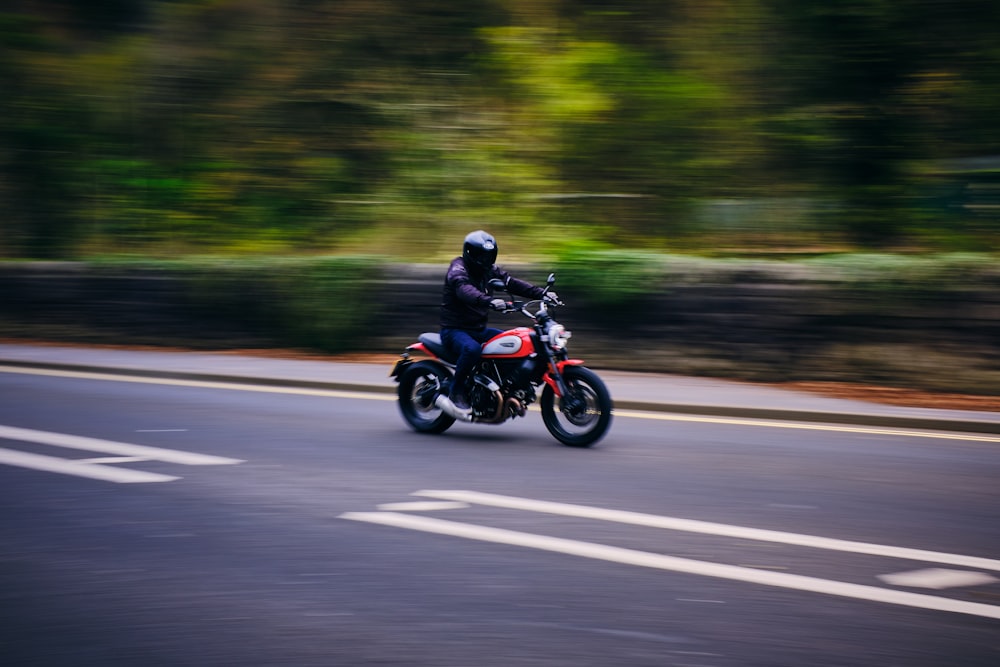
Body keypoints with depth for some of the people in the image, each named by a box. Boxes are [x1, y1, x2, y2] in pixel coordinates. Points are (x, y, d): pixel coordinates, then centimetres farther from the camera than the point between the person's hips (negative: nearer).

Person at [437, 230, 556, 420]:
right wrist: (490, 301, -55)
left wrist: (542, 293, -14)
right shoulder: (458, 270, -15)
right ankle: (455, 395, -25)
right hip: (454, 330, -8)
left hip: (479, 329, 8)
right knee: (472, 349, -38)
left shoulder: (490, 271, 10)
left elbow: (512, 283, 1)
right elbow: (465, 290, -36)